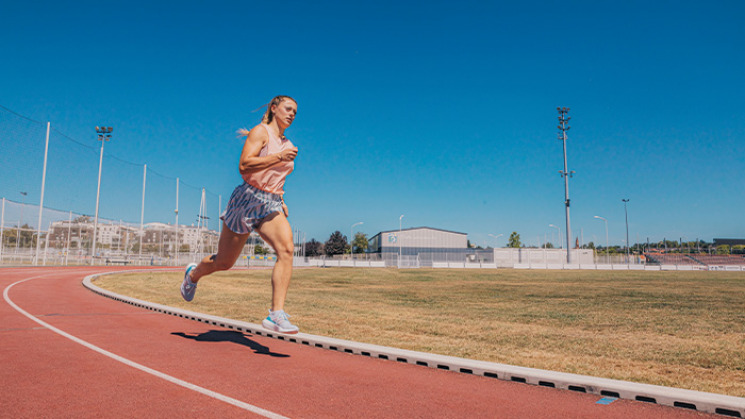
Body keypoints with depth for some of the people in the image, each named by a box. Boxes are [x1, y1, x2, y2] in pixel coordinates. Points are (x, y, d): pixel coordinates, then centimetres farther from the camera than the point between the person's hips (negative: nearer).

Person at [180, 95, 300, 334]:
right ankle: (193, 274, 43)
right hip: (248, 199, -5)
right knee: (224, 263, 8)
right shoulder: (261, 132, -3)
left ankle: (276, 314, -26)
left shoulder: (287, 144, 17)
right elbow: (244, 166, -18)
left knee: (286, 248, -24)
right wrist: (279, 157, -20)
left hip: (271, 206, 5)